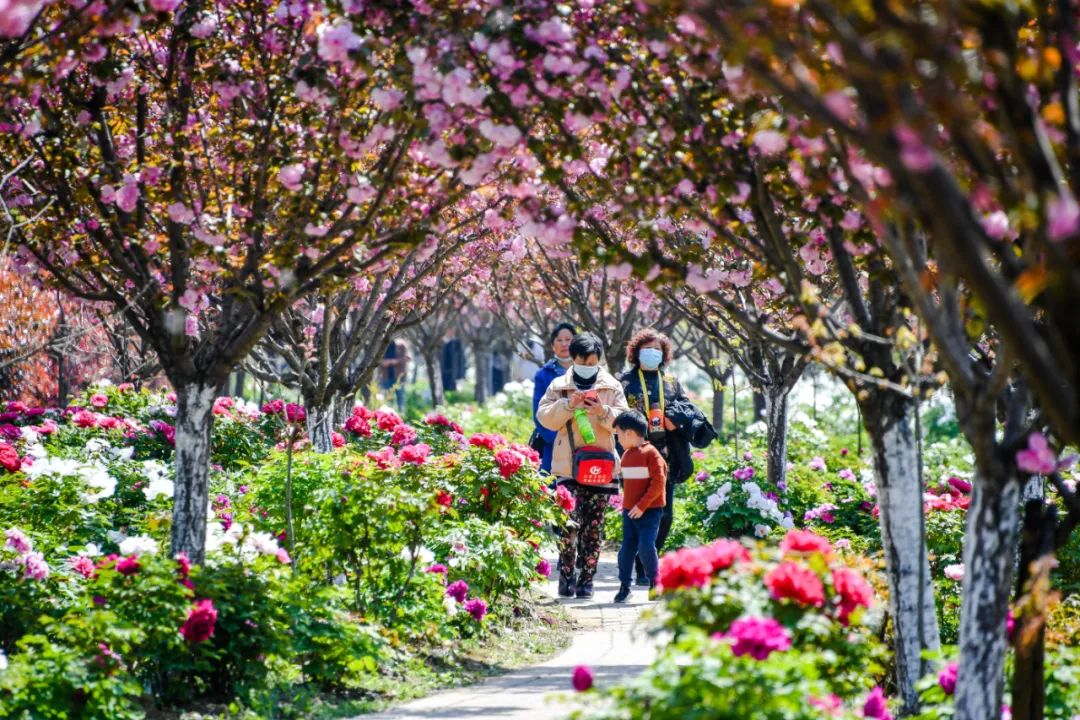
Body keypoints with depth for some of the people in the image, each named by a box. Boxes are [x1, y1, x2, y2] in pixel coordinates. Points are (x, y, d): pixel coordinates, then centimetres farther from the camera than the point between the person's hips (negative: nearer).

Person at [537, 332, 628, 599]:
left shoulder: (612, 387, 9)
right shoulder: (559, 386, 7)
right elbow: (544, 417, 0)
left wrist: (603, 412, -16)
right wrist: (568, 404, -16)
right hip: (568, 466, -2)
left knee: (594, 527, 4)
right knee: (569, 522, -13)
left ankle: (586, 578, 10)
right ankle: (566, 574, -1)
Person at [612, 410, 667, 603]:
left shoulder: (650, 453, -11)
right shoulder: (627, 455, 13)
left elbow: (658, 482, -15)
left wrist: (642, 505, -17)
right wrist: (627, 503, 12)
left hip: (649, 511, -7)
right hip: (630, 511, 7)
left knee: (646, 547, -12)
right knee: (627, 549, 5)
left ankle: (654, 582, 7)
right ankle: (624, 587, 10)